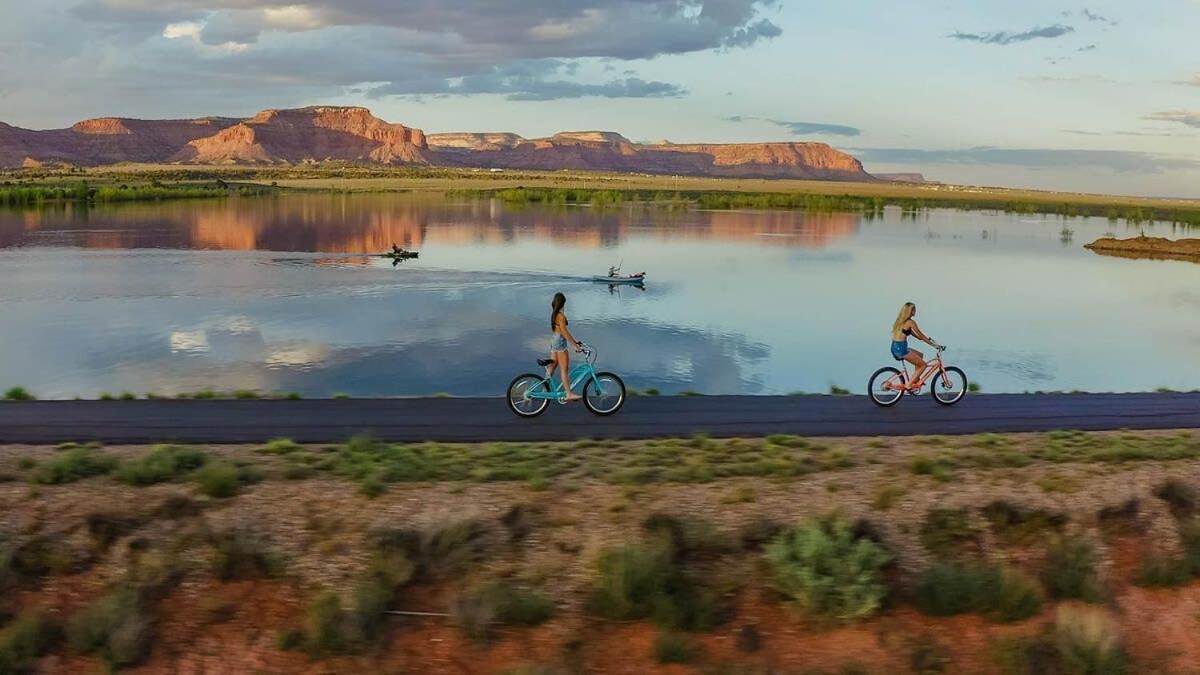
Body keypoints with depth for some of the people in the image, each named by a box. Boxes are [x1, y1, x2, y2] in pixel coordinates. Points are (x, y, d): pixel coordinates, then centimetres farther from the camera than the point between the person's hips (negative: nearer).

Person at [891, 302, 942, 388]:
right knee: (923, 365, 2)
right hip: (901, 348, -9)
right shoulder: (910, 322, -11)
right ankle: (909, 385, -1)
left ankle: (916, 381, 26)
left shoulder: (901, 321, 16)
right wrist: (934, 345, 0)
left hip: (895, 348, 9)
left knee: (920, 355, 27)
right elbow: (921, 336, -7)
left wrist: (929, 339, 28)